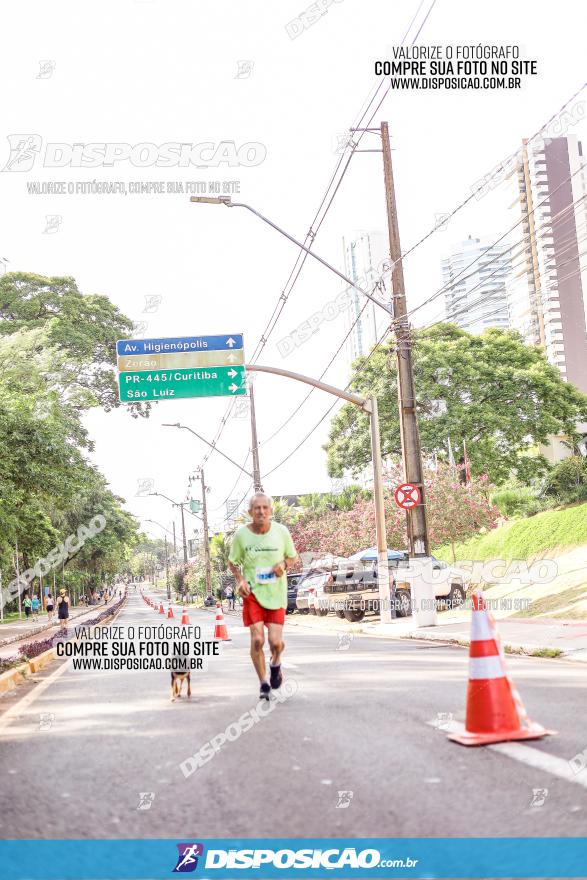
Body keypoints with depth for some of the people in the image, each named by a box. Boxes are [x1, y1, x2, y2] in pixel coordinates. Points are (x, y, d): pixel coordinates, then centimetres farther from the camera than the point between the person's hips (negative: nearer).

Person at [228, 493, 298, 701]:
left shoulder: (281, 532, -5)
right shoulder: (241, 535, -7)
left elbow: (293, 557, 8)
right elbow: (232, 562, 7)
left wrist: (284, 564, -14)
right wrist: (240, 579, -11)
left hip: (276, 593, 1)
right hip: (252, 592, 0)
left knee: (275, 642, -4)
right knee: (257, 639, -9)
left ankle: (275, 664, 33)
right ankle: (264, 683, 11)